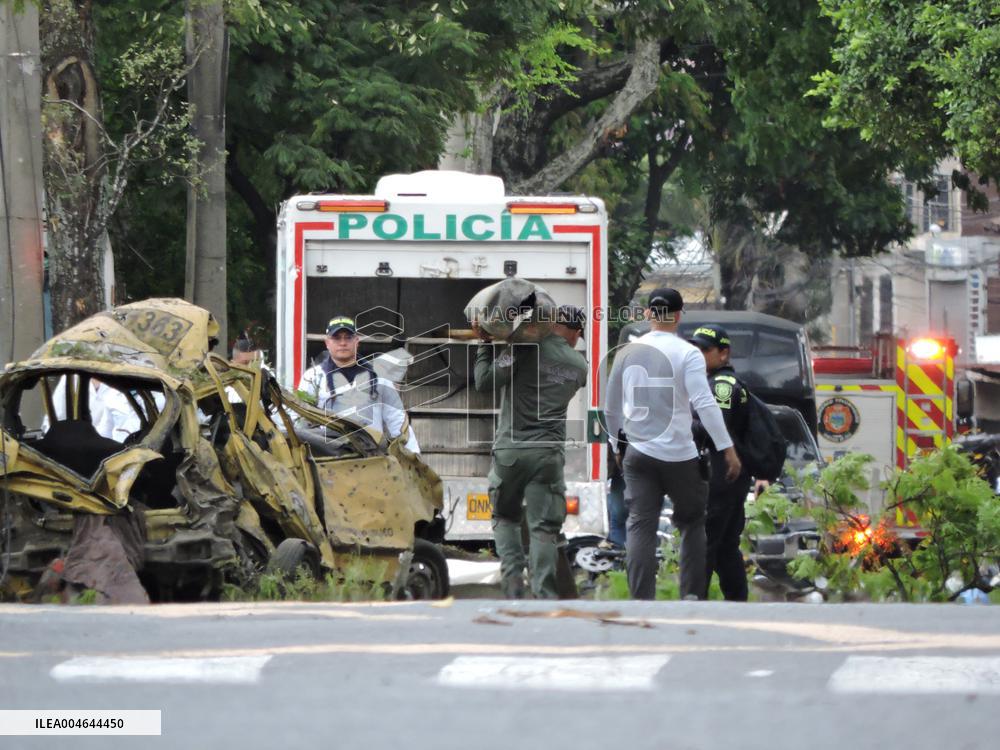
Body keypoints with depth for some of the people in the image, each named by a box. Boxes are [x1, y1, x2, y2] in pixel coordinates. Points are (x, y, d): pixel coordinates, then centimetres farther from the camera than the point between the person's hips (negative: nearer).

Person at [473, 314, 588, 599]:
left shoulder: (526, 348, -7)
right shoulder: (579, 365, 8)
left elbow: (486, 382, -12)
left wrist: (486, 345, 3)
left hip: (510, 450, -2)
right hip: (549, 454, 2)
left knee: (505, 518, 17)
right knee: (544, 529, 0)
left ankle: (513, 580, -1)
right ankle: (545, 596, -9)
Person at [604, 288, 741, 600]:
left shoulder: (627, 354, 6)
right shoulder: (687, 353, -8)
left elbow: (611, 408, 15)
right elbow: (705, 404, -16)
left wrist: (616, 444, 30)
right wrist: (727, 448, -14)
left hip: (638, 454, 3)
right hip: (680, 456, -3)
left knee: (640, 527, 0)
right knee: (692, 524, 13)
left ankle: (642, 600, -10)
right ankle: (692, 596, 7)